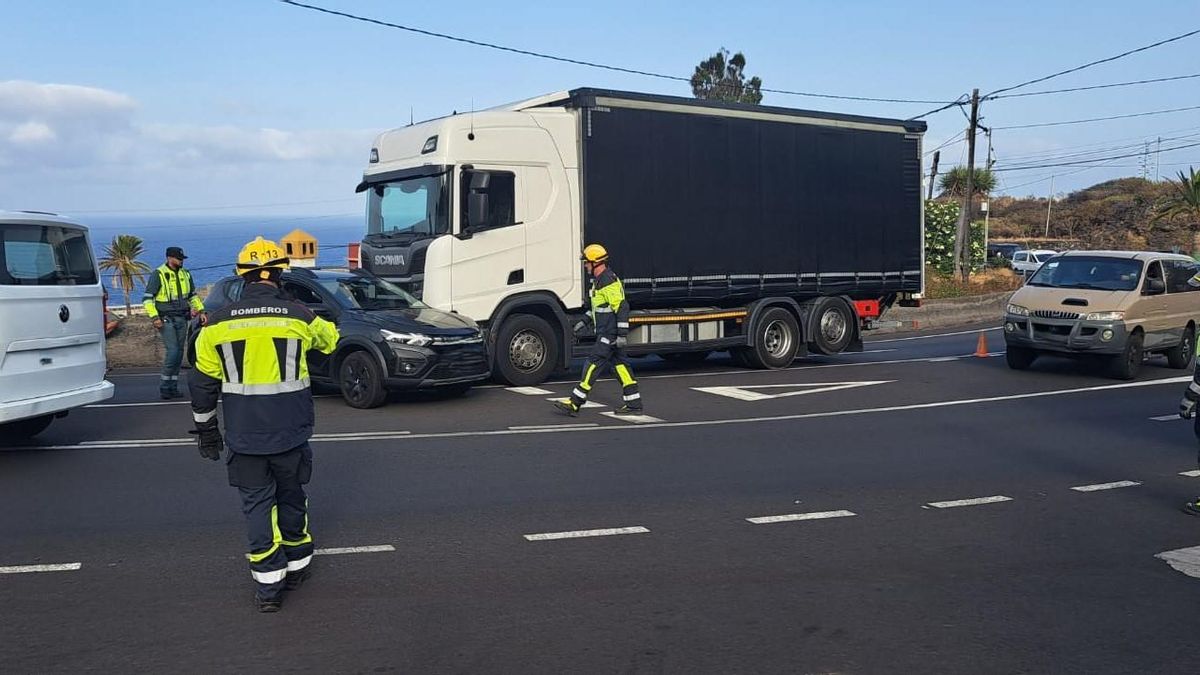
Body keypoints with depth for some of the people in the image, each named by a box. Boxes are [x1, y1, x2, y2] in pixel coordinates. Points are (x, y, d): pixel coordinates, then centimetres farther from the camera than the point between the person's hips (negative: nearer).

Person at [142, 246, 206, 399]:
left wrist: (201, 311, 12)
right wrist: (154, 317, -17)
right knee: (172, 351, -14)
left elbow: (193, 296, 23)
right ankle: (164, 385, -2)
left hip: (182, 319, 6)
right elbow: (147, 298, -7)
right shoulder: (159, 275, -7)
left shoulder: (185, 274, 11)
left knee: (179, 353, 6)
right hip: (166, 319, -6)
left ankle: (173, 387, 13)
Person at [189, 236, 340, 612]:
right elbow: (330, 340, 19)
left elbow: (203, 384, 3)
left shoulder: (219, 323, -3)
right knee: (291, 497, 18)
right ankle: (297, 564, 31)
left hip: (244, 435, 0)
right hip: (290, 432, 1)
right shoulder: (298, 316, -4)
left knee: (257, 503, 7)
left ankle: (269, 585, 5)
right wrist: (323, 327, 41)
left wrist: (205, 429, 14)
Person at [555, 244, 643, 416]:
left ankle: (574, 403, -6)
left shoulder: (609, 282, -18)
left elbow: (622, 307, -23)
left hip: (609, 334, -10)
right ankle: (634, 404, 12)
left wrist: (622, 334, -25)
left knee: (593, 364, -8)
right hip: (606, 333, 10)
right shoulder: (600, 279, 15)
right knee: (620, 365, 10)